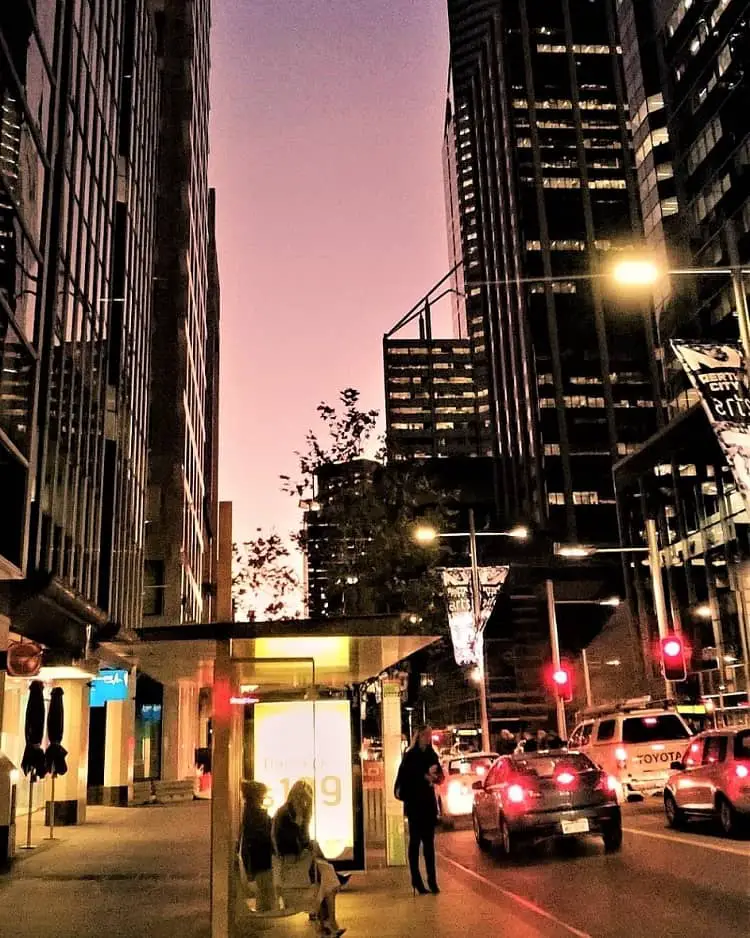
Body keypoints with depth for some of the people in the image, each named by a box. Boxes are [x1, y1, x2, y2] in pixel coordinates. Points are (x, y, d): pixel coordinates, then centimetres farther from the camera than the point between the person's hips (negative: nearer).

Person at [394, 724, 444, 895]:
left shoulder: (432, 755, 8)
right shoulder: (410, 755, -8)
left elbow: (440, 776, 7)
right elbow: (405, 777, -12)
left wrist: (434, 776, -14)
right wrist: (425, 776, -17)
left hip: (429, 804, 5)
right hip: (414, 804, -4)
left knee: (429, 842, 6)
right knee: (415, 841, 2)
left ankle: (432, 879, 9)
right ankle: (416, 879, 7)